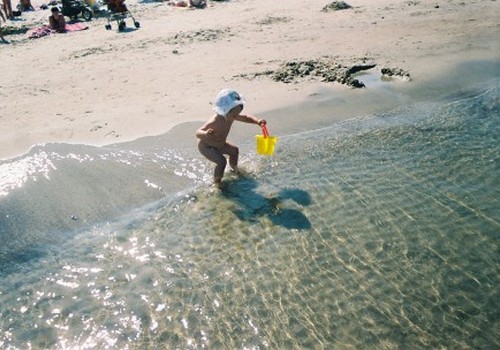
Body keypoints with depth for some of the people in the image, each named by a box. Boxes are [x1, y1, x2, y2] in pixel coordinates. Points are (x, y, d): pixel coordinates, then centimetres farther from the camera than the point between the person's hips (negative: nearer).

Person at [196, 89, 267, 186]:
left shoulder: (231, 116, -16)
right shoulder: (214, 122, -39)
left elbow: (246, 118, -2)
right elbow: (198, 133, -44)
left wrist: (257, 121, -20)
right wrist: (206, 134, -67)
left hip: (219, 144, 9)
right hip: (205, 146, -9)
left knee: (234, 150, 21)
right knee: (222, 161, -24)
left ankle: (234, 167, 49)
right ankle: (216, 181, -2)